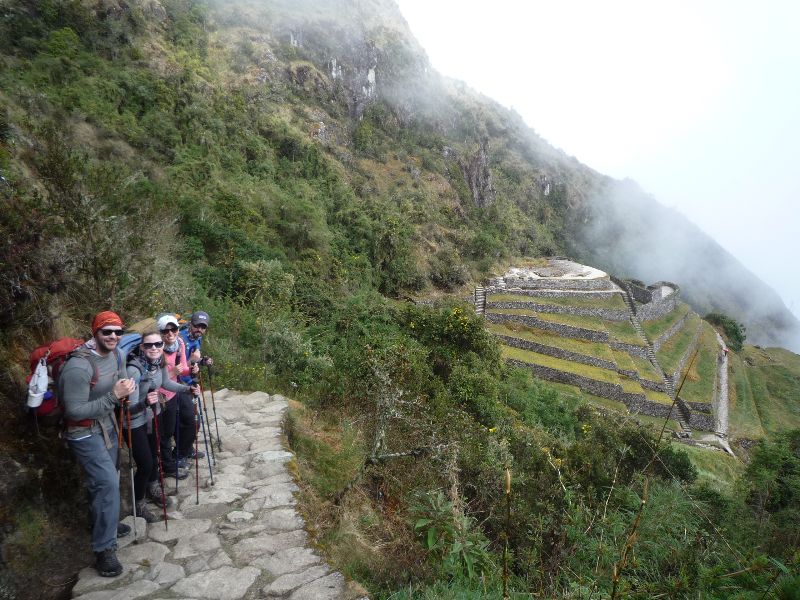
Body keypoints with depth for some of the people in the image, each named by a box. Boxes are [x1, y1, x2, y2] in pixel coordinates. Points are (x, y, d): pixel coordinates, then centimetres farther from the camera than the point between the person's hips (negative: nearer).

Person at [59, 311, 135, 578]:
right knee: (108, 483, -14)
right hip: (84, 433, -8)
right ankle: (104, 549, -2)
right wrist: (113, 396, -32)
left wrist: (125, 390, -9)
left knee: (104, 481, 21)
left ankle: (105, 523, 43)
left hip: (107, 426, 8)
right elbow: (74, 411, -28)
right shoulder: (79, 366, -29)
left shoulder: (117, 356, -4)